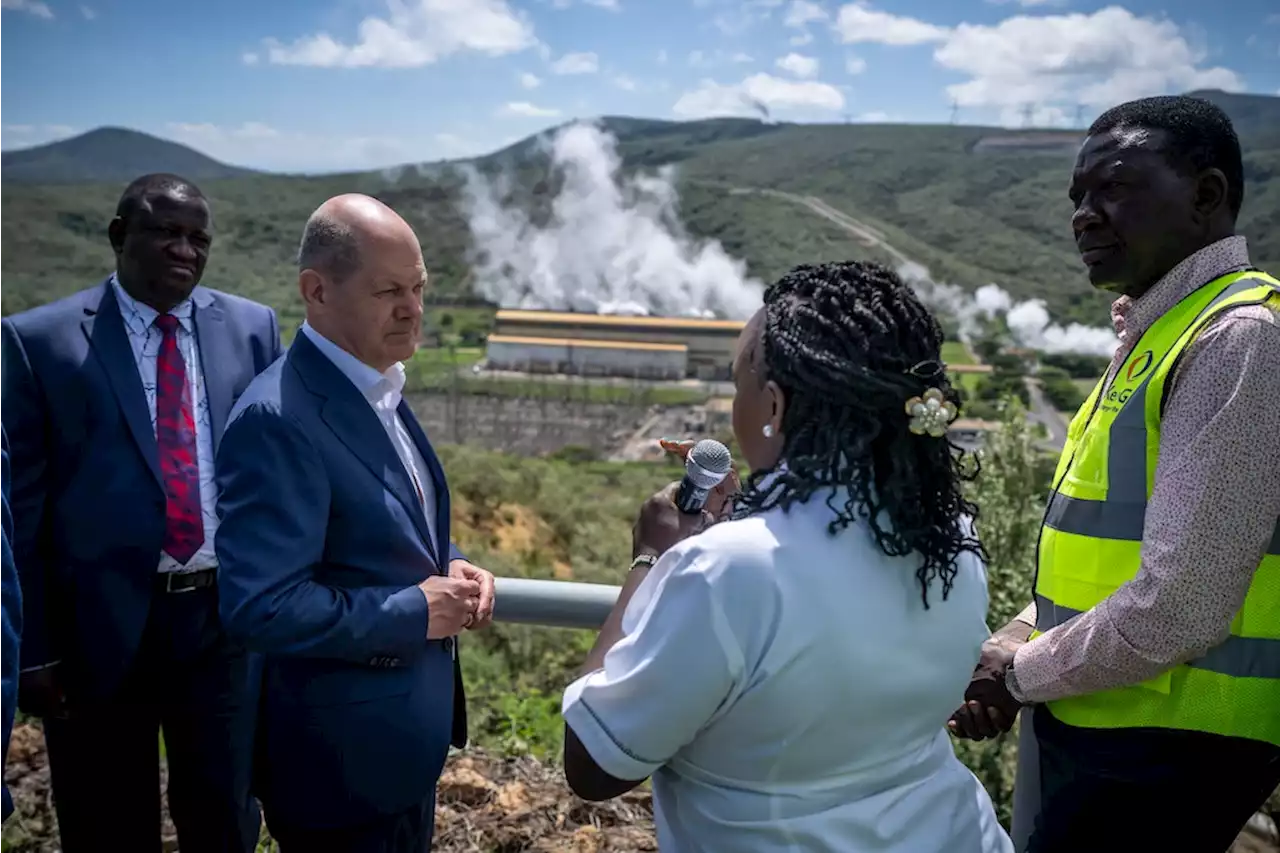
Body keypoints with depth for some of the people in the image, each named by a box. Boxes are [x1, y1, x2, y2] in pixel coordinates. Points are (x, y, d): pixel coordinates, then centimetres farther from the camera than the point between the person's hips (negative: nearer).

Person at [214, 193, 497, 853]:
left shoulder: (378, 386, 4)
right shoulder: (277, 421, -26)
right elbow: (260, 608, -29)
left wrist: (448, 566, -3)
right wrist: (415, 612, -21)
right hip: (345, 750, -8)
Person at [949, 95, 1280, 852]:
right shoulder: (1157, 333, 11)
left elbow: (1179, 607, -25)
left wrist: (1021, 673, -11)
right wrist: (1008, 648, 4)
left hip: (1160, 749, -8)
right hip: (1097, 722, 9)